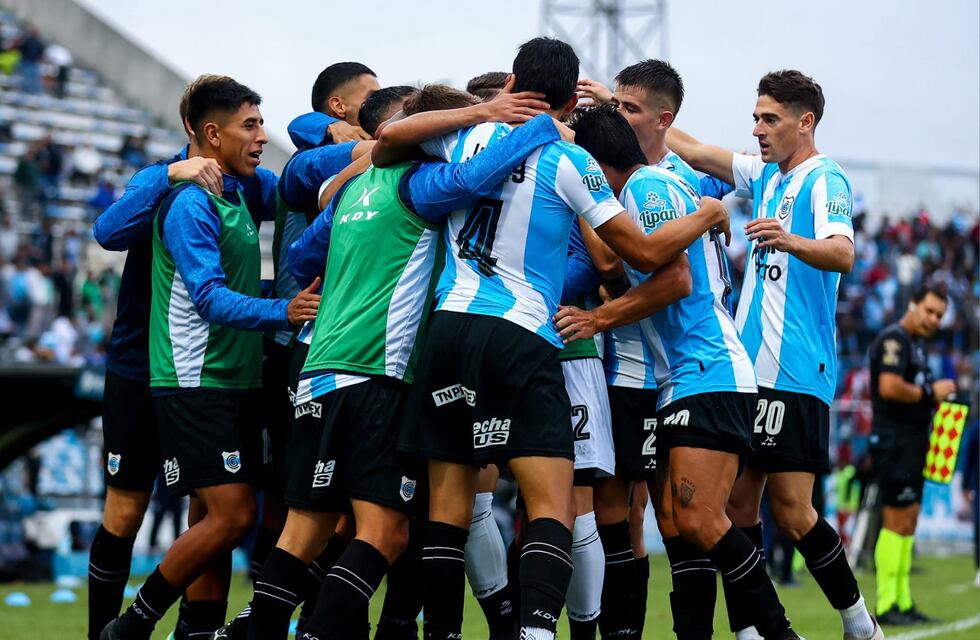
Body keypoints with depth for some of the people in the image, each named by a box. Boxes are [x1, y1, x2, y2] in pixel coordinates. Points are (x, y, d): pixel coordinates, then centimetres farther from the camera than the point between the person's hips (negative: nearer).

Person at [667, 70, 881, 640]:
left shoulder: (824, 179, -8)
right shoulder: (766, 175, 17)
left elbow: (843, 253, -23)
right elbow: (691, 150, 23)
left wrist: (792, 241, -43)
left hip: (796, 374, -8)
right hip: (749, 367, 8)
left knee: (791, 511, -10)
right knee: (739, 501, 2)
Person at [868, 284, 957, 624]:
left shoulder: (916, 344, 19)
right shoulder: (894, 339, -12)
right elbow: (889, 388, -25)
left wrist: (939, 393, 12)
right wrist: (931, 392, -15)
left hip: (911, 441, 11)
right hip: (895, 440, -11)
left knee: (908, 523, 11)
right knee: (897, 523, -11)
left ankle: (902, 603, 15)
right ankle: (886, 606, -11)